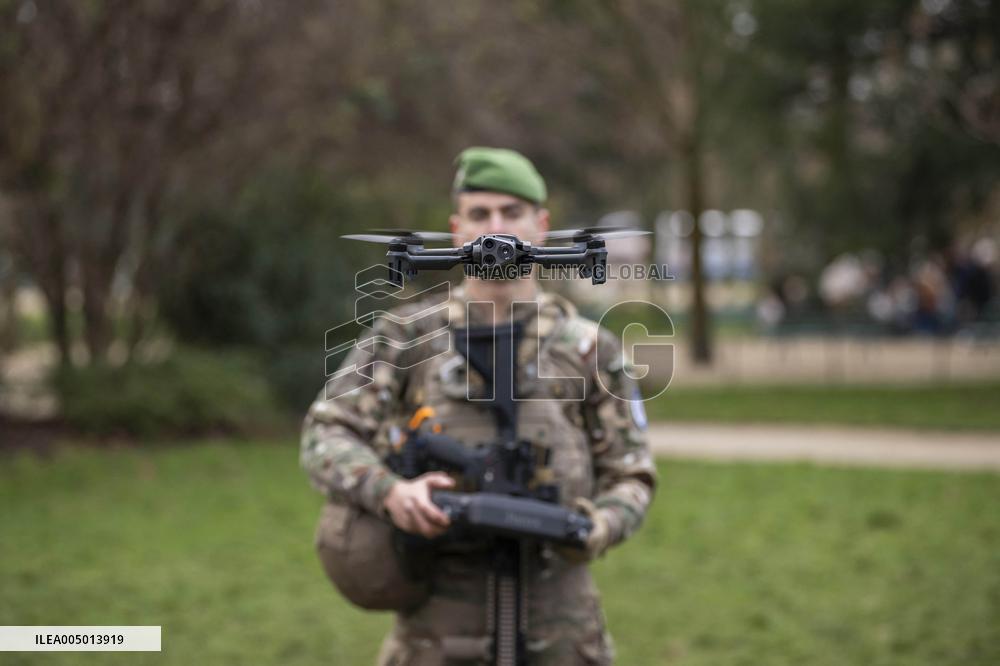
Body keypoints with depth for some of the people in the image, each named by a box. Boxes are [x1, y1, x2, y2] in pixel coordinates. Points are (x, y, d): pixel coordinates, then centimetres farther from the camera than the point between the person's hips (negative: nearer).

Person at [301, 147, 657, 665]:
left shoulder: (587, 350, 7)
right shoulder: (408, 337, 5)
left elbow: (630, 476, 9)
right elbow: (326, 435, -1)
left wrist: (596, 530, -14)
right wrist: (388, 492, -21)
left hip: (557, 623, 0)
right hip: (437, 622, 0)